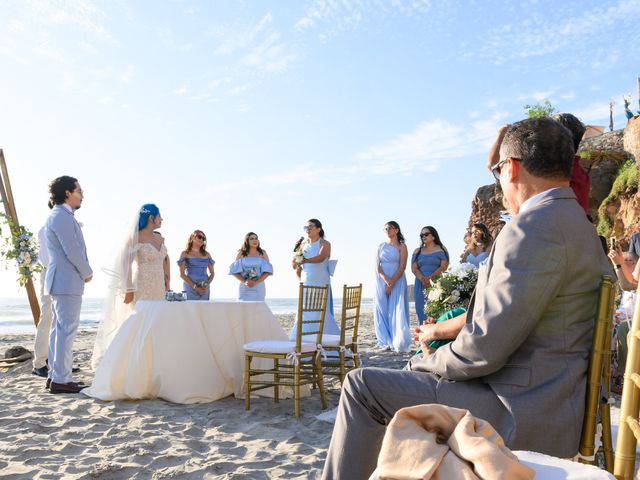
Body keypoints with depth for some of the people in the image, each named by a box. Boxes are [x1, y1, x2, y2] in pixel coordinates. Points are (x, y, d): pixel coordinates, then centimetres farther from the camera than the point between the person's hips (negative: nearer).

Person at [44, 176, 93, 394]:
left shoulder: (59, 216, 18)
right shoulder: (63, 217, -15)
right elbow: (73, 252, -20)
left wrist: (82, 273, 13)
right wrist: (88, 273, -6)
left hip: (60, 281, 11)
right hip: (68, 282, -11)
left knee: (59, 330, 13)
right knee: (66, 331, -7)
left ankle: (55, 376, 19)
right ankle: (61, 380, -2)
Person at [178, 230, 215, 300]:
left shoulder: (206, 254, 13)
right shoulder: (185, 254, 4)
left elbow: (212, 273, 14)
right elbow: (182, 274, -2)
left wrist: (207, 285, -5)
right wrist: (195, 287, -11)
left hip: (204, 289, 3)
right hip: (190, 287, -3)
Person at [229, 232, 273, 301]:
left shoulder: (263, 253, 5)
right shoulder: (241, 254, 6)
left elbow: (267, 271, -1)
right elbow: (235, 271, 2)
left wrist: (256, 282, -15)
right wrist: (244, 282, -15)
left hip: (258, 288, 0)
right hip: (244, 288, 0)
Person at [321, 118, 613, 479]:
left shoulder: (534, 226, -22)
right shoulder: (582, 225, 12)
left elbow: (486, 347, -25)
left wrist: (428, 364, -6)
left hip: (523, 415, -10)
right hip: (552, 399, 11)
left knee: (362, 385, -6)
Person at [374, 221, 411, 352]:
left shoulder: (402, 247, 1)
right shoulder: (381, 246, 12)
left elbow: (402, 267, -7)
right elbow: (377, 265, 4)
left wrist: (391, 284, -14)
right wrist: (385, 279, -13)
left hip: (397, 282, -4)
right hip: (382, 281, 4)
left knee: (396, 311, -8)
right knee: (382, 310, 0)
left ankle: (398, 343, -5)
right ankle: (386, 343, 3)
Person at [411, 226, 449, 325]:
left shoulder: (441, 250, 7)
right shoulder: (417, 251, 17)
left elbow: (443, 267, -5)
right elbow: (414, 268, 6)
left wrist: (430, 278, -16)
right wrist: (422, 279, -14)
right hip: (421, 285, 3)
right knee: (422, 310, -2)